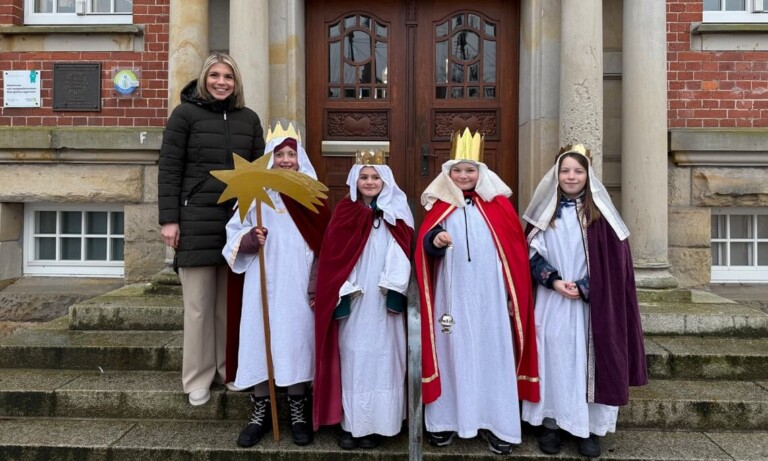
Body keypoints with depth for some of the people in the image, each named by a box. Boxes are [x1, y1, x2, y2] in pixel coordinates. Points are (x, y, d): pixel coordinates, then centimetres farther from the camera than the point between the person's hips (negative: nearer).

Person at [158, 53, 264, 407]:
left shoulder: (249, 119, 14)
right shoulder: (185, 114, 2)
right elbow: (168, 168, -2)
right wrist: (169, 219, -8)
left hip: (240, 222, 3)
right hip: (197, 222, -3)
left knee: (232, 301, 7)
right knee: (199, 304, 2)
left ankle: (230, 369, 22)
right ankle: (198, 378, 16)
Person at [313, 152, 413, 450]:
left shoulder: (396, 214, 5)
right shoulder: (344, 212, 5)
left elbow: (402, 256, 0)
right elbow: (332, 256, 1)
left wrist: (396, 295, -10)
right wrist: (340, 295, -7)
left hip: (383, 302, 0)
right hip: (352, 301, 0)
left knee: (381, 358, 3)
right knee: (352, 357, 3)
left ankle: (375, 425, 13)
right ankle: (350, 424, 14)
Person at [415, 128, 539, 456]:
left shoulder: (498, 204, 5)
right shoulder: (439, 204, 6)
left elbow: (515, 251, 5)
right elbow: (423, 244, 1)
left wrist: (513, 294, 2)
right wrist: (434, 242, -22)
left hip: (490, 296, 0)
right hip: (452, 296, 0)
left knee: (492, 353, 4)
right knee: (452, 352, 5)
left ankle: (495, 422, 16)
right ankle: (445, 420, 17)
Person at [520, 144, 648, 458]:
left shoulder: (600, 213, 2)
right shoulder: (544, 210, 5)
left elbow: (613, 259, -1)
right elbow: (531, 253, 3)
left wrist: (584, 287, -12)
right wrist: (553, 280, -11)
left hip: (591, 302, 0)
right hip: (552, 301, 1)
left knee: (588, 358, 3)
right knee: (553, 357, 3)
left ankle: (590, 427, 14)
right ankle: (551, 424, 14)